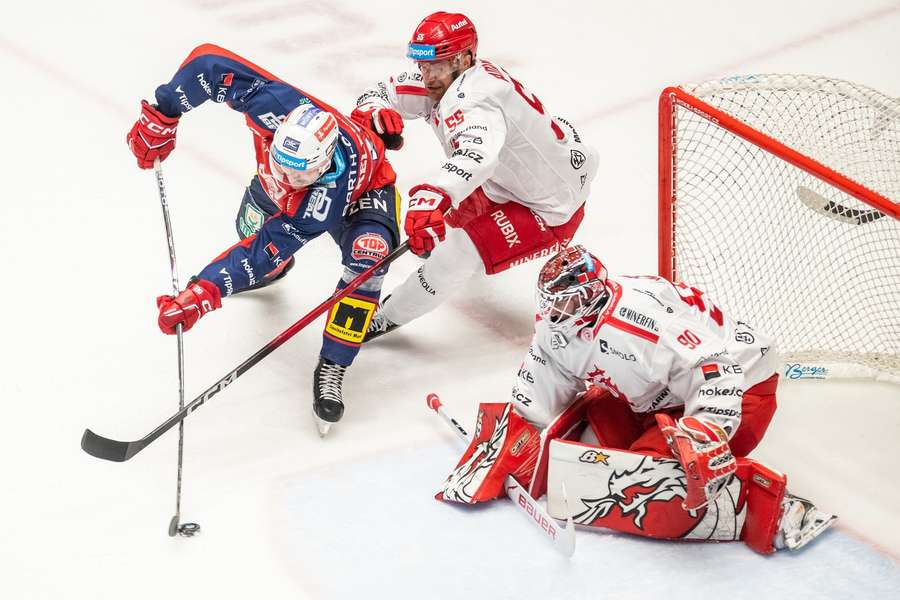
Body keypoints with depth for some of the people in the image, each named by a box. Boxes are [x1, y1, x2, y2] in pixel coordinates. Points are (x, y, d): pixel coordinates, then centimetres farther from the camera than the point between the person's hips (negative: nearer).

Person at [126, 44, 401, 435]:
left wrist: (202, 295, -51)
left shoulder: (331, 191, -47)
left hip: (365, 191, -6)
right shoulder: (277, 105, -42)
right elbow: (209, 61, -32)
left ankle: (332, 368, -14)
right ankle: (275, 268, 52)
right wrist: (161, 116, -28)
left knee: (367, 261, -30)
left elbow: (264, 252, -44)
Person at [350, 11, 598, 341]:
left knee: (456, 254, -18)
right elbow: (382, 92, -3)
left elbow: (476, 155, -56)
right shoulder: (441, 79, -7)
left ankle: (387, 318, 0)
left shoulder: (474, 99, -36)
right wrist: (373, 112, -28)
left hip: (550, 213, -10)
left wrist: (431, 198, -72)